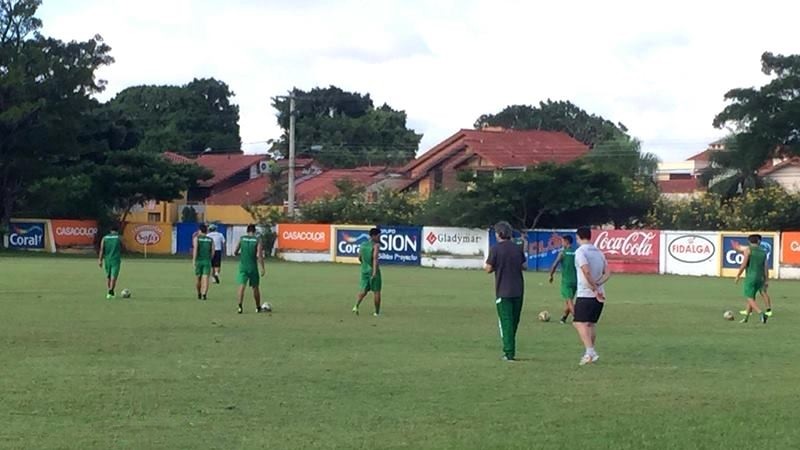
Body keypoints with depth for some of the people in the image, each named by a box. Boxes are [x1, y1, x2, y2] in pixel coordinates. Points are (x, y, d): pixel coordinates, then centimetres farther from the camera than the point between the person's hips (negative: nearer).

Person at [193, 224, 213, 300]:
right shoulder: (210, 240, 8)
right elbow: (213, 250, 3)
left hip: (199, 260, -1)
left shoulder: (196, 238, 0)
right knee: (206, 278, -7)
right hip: (207, 261, 1)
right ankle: (204, 294, -24)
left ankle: (199, 294, 28)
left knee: (199, 278, 14)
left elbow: (195, 249, -12)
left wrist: (194, 260, -15)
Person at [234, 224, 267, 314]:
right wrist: (262, 268, -11)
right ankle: (258, 307, 25)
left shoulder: (241, 239, 2)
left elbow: (235, 252, 7)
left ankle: (240, 306, -22)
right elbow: (259, 255, -13)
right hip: (253, 267, -1)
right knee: (255, 287, 13)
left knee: (242, 286, -4)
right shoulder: (257, 240, -5)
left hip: (242, 266, 1)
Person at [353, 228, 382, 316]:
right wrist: (375, 272, -29)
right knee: (376, 291, 6)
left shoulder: (363, 245, 10)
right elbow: (375, 258, -23)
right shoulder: (376, 245, -10)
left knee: (364, 290, 6)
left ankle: (356, 306, -19)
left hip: (364, 270, 5)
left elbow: (359, 258, 17)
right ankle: (377, 312, 12)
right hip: (373, 270, -5)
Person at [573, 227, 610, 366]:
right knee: (592, 323, 16)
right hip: (599, 295, 7)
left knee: (579, 323, -9)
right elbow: (607, 273, 7)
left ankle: (590, 352, -24)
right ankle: (589, 353, 19)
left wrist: (594, 289, -16)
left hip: (585, 293, -7)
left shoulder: (580, 252, -10)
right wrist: (597, 285, -3)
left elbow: (586, 271, -22)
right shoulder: (599, 252, 13)